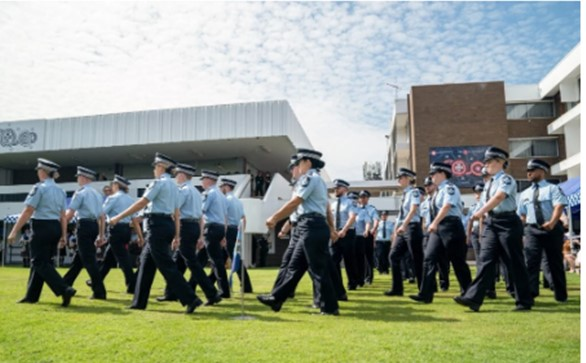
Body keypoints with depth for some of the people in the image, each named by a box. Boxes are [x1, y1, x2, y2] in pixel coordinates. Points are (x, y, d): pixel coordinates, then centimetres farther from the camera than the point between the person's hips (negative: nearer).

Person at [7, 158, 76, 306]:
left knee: (40, 263, -3)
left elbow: (27, 212, -14)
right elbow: (63, 216, 11)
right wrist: (63, 235, 14)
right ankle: (31, 296, 25)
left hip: (42, 228, -8)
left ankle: (65, 290, -17)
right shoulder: (60, 191, 12)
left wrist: (14, 231, -11)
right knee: (39, 261, 17)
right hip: (55, 228, 8)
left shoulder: (39, 187, -10)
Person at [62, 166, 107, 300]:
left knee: (88, 260, -6)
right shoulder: (97, 194, 17)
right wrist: (101, 235, 18)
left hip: (84, 225, -8)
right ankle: (65, 284, 31)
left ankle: (99, 292, -6)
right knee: (79, 257, 18)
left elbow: (70, 214, -9)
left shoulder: (81, 192, -6)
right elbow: (101, 216, 15)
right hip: (94, 225, 8)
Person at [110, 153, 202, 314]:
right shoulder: (173, 185, 18)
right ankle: (139, 302, 24)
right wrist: (176, 234, 19)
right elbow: (176, 212, 17)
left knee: (166, 265, -9)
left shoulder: (159, 182, -8)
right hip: (167, 224, 9)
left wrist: (119, 217, -9)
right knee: (146, 262, 16)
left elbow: (141, 203, -14)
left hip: (157, 225, -9)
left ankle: (191, 299, -12)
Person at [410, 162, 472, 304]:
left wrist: (434, 223, -34)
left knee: (458, 261, 1)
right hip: (438, 228, 9)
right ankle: (425, 294, 0)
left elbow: (446, 207, -24)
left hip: (451, 227, -9)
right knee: (429, 259, 0)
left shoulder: (450, 188, -9)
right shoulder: (439, 191, 17)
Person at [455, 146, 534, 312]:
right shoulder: (489, 183, 16)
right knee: (486, 260, -2)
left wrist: (481, 212, -35)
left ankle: (524, 301, 15)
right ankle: (473, 298, -7)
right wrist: (486, 217, 15)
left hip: (507, 222, -7)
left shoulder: (506, 179, -9)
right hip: (491, 223, 7)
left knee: (515, 263, 1)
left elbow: (499, 197, -25)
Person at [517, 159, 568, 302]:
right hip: (532, 230, 3)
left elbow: (559, 206, -14)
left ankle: (561, 295, 21)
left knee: (555, 262, 7)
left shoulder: (552, 189, 0)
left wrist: (552, 223, -30)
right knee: (531, 262, -9)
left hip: (552, 229, -3)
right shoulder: (525, 193, 15)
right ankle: (530, 293, -12)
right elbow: (522, 215, 17)